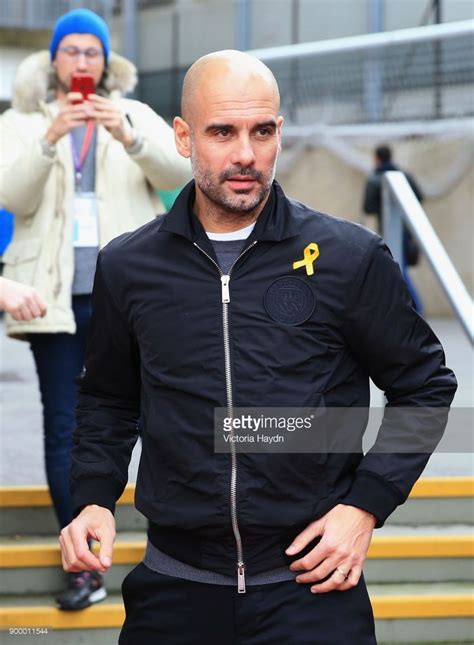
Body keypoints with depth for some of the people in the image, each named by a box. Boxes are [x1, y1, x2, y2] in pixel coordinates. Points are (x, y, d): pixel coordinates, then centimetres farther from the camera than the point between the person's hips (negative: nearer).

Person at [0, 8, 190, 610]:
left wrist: (129, 138, -26)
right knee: (63, 428, -3)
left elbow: (179, 170, -7)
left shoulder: (135, 116, 10)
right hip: (55, 295, 0)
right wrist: (49, 138, -24)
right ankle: (84, 566, 1)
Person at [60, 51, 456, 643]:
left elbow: (423, 387, 4)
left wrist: (366, 506, -6)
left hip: (312, 584, -2)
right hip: (174, 588, 2)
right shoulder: (126, 267, 3)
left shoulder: (350, 258, -4)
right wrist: (94, 499, 0)